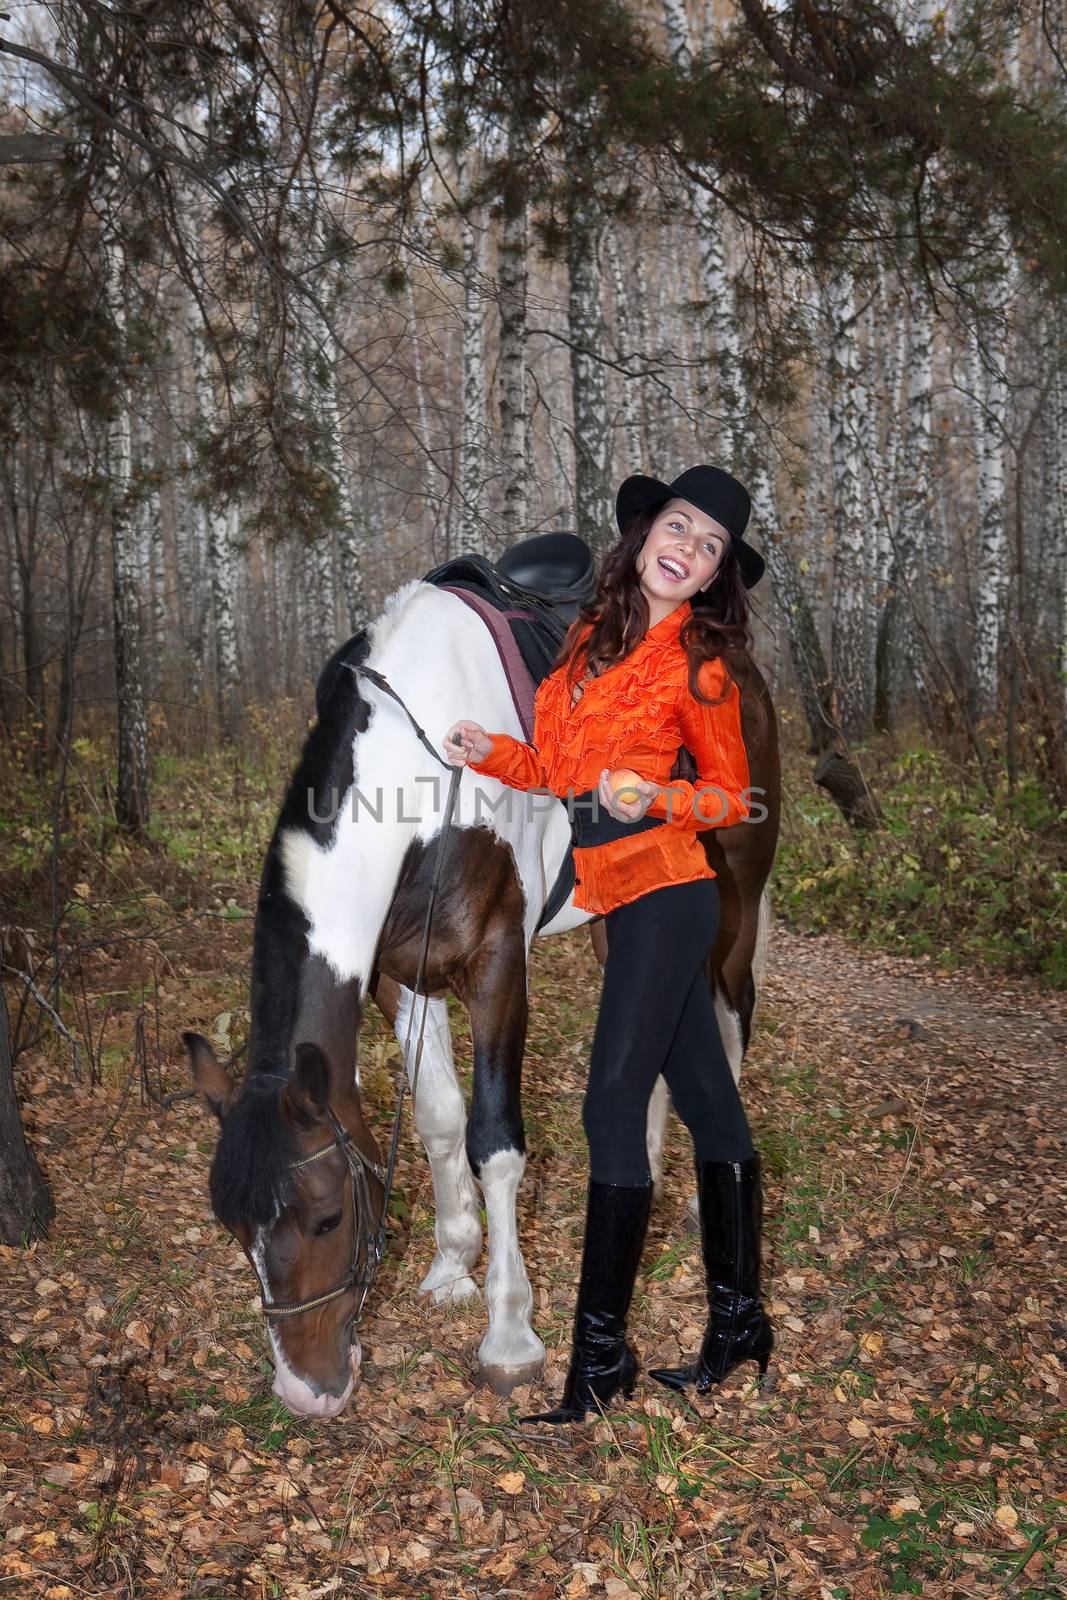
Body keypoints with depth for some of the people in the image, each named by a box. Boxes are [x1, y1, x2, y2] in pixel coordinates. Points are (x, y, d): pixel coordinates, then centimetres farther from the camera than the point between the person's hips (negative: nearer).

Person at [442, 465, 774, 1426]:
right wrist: (493, 753, 3)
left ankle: (601, 1349, 2)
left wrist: (656, 798, -17)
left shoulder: (698, 663, -6)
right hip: (628, 897, 7)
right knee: (708, 1102, 13)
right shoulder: (594, 635, 13)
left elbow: (734, 796, 0)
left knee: (613, 1104, -7)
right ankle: (738, 1320, 23)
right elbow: (567, 769, 18)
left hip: (665, 892, -7)